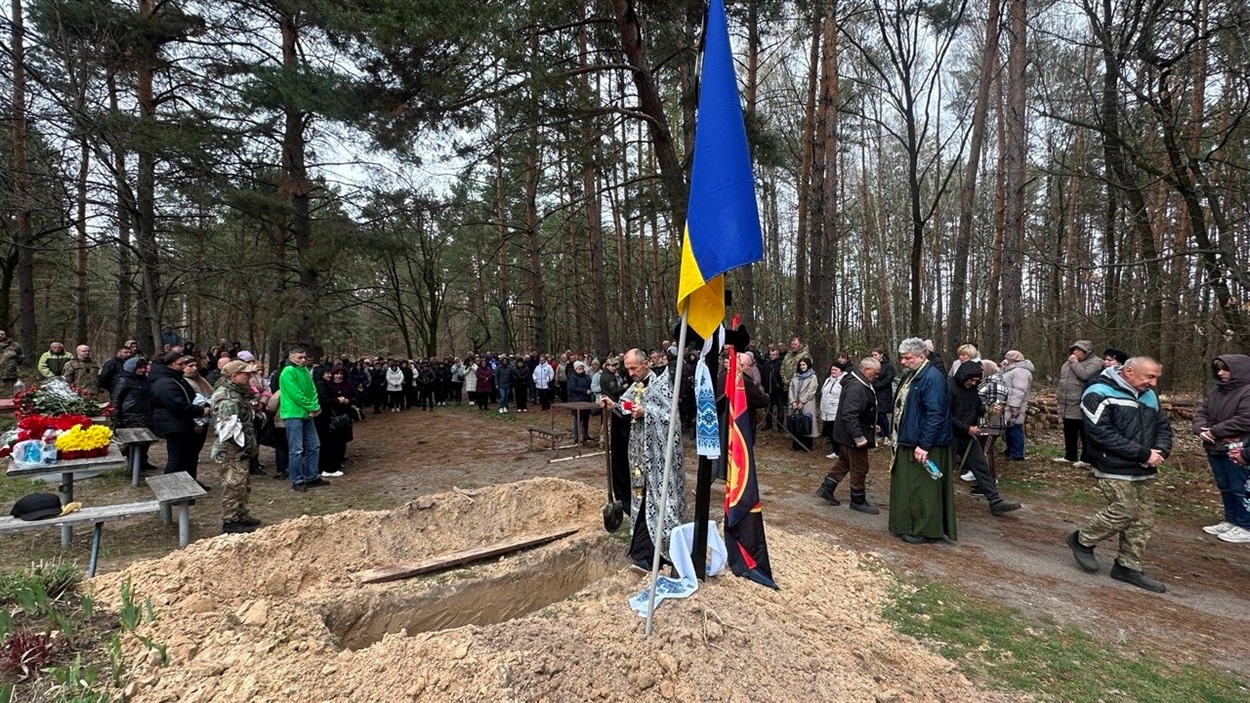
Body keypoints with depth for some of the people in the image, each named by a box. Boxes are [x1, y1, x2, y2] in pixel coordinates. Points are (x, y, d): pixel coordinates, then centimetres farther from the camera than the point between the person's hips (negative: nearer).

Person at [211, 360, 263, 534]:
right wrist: (249, 444, -19)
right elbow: (230, 428, -27)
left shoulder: (237, 393, 11)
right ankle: (230, 522, 7)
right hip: (230, 451, -10)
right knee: (234, 486, -3)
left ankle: (242, 516, 30)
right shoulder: (227, 398, -21)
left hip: (239, 450, 11)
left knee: (243, 484, 19)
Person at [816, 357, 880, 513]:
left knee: (844, 462, 19)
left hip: (848, 434, 11)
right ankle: (858, 501, 17)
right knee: (859, 468, 3)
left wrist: (872, 425, 23)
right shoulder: (856, 387, -26)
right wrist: (858, 436, -31)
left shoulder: (861, 384, 9)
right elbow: (849, 414, -32)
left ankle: (826, 488, 26)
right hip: (853, 436, -11)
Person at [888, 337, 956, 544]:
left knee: (924, 489, 1)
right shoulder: (911, 375, 11)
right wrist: (898, 437, 19)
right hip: (908, 442, 10)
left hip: (924, 445, -10)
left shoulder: (932, 378, -19)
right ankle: (908, 526, 28)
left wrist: (924, 445, -25)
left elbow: (935, 415, -24)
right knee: (907, 486, 17)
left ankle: (926, 531, 13)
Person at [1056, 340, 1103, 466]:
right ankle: (1070, 456, 24)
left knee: (1085, 434, -1)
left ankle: (1086, 459, 5)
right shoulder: (1069, 362, 17)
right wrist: (1058, 393, 19)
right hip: (1068, 406, 8)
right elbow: (1062, 379, 25)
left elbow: (1085, 375, -26)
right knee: (1069, 433, 15)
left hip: (1081, 407, -8)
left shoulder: (1095, 362, -8)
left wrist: (1075, 363, -14)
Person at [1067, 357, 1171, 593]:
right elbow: (1102, 433, -22)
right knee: (1124, 512, -11)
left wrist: (1160, 451, -4)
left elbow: (1163, 426, 17)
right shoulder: (1100, 394, -16)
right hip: (1115, 469, -8)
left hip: (1144, 471, 8)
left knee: (1143, 519, 9)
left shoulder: (1149, 395, 10)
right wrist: (1143, 453, -20)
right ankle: (1082, 540, 12)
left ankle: (1128, 567, 21)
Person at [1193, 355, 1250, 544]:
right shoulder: (1216, 391, 12)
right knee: (1225, 488, 17)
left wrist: (1213, 431, -16)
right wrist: (1200, 429, -8)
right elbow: (1201, 413, 12)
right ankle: (1231, 521, 29)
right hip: (1215, 449, 8)